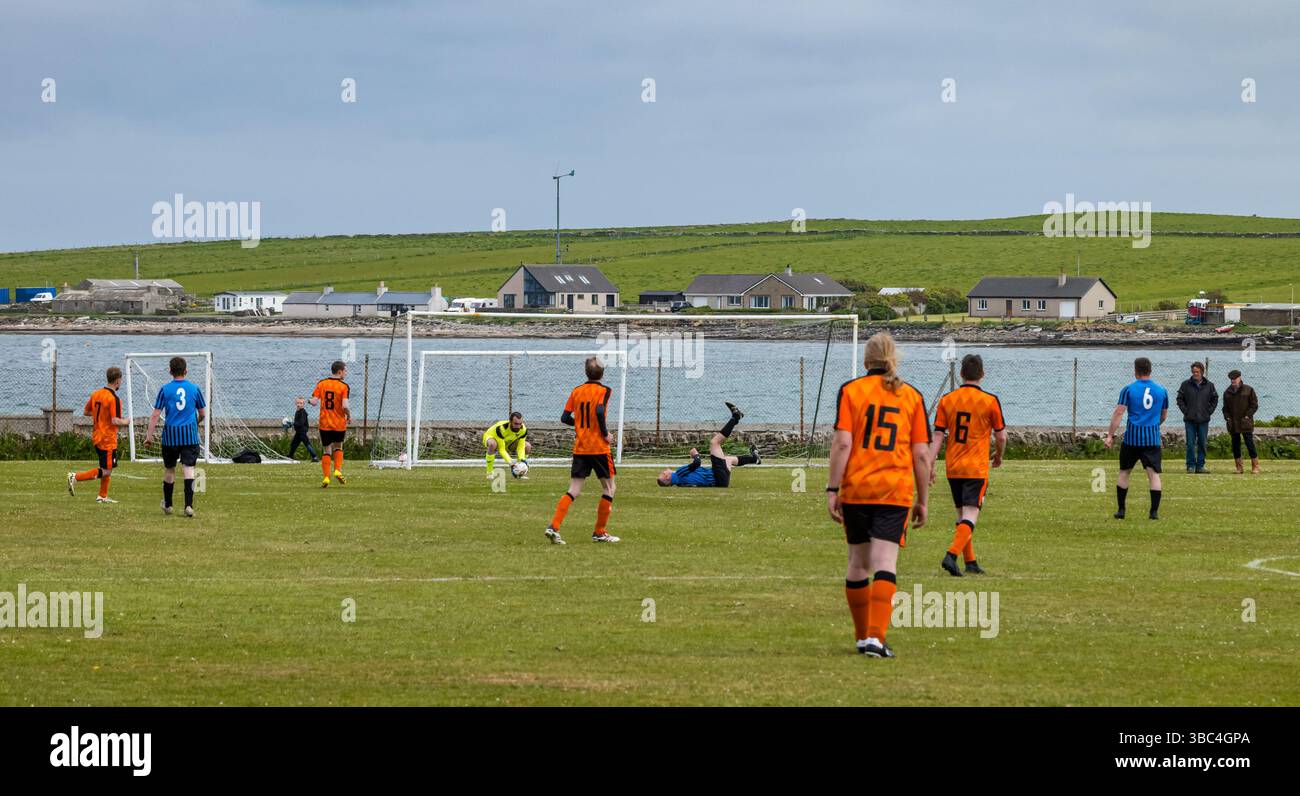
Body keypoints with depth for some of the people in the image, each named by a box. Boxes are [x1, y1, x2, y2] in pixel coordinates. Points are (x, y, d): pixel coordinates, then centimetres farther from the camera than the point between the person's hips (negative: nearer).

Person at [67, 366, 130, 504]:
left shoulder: (96, 394, 6)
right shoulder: (114, 399, -18)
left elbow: (85, 412, 14)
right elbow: (114, 421, -23)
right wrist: (125, 422, -3)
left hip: (96, 437, 9)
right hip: (108, 439, -9)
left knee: (106, 469, 19)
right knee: (106, 471, -5)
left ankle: (103, 496, 21)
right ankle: (76, 477, -14)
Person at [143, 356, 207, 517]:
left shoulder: (165, 389, -1)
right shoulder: (194, 388, 3)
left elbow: (155, 414, -3)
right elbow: (202, 413, 13)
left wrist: (149, 435, 2)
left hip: (170, 435, 0)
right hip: (190, 435, 0)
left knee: (169, 469, 14)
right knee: (188, 468, -4)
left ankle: (167, 504, 28)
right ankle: (189, 505, -17)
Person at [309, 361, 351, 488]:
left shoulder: (321, 384, 1)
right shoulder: (343, 386, -9)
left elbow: (314, 402, -6)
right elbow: (345, 405, -20)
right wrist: (349, 416, -1)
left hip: (324, 424, 2)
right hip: (339, 424, -2)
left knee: (326, 450, 9)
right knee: (338, 447, 21)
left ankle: (326, 477, -1)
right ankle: (338, 471, 5)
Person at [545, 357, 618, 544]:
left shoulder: (576, 391, 9)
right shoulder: (604, 391, -6)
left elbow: (565, 418, 8)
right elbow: (600, 412, -24)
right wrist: (605, 433, -11)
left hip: (579, 449, 4)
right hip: (599, 448, -4)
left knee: (574, 491, 3)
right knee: (608, 488, 12)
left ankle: (553, 527, -14)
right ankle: (600, 532, 12)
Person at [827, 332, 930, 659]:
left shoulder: (850, 390, 2)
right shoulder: (912, 396, 6)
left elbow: (842, 443, -7)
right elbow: (921, 454, 4)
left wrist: (832, 490, -5)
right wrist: (922, 500, 11)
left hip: (856, 488, 0)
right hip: (896, 492, 0)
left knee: (858, 563, 13)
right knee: (885, 563, -5)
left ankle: (863, 637, 23)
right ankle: (876, 637, -20)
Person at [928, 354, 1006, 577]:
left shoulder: (946, 400, 2)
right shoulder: (990, 401, -6)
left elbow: (938, 436, -1)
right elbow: (1001, 435, 1)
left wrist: (930, 465, 0)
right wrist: (999, 456, 20)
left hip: (952, 467, 4)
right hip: (977, 467, -4)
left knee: (962, 515, 16)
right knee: (970, 516, -7)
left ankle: (970, 563, 21)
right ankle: (951, 555, -27)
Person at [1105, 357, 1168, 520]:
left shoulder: (1128, 390, -2)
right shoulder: (1162, 391, 7)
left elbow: (1118, 413, -7)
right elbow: (1164, 416, 18)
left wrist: (1111, 435, -4)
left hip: (1132, 438, -1)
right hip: (1153, 439, 1)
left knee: (1124, 472, 13)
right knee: (1153, 473, -1)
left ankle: (1121, 510, 14)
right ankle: (1154, 511, -9)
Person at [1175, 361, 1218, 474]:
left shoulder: (1209, 385, 4)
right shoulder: (1186, 385, 0)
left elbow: (1215, 399, 14)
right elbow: (1179, 399, 5)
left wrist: (1209, 411, 3)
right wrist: (1185, 411, -4)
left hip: (1203, 419, 2)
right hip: (1190, 420, -2)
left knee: (1202, 444, 5)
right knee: (1190, 444, -2)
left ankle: (1200, 465, 11)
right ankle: (1191, 465, 3)